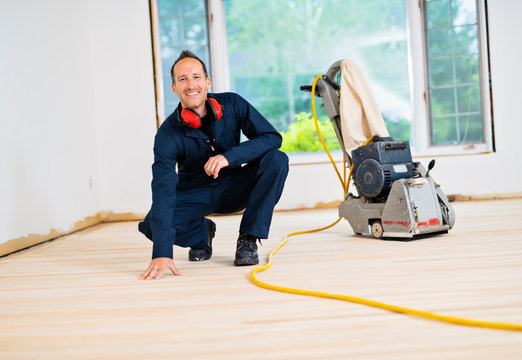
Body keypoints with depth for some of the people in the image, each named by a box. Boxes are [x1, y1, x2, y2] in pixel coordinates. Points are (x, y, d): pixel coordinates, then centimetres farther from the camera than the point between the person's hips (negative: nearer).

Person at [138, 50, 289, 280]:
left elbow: (272, 138, -19)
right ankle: (202, 231, 8)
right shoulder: (168, 134, -21)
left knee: (276, 159, -26)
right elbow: (163, 189, -32)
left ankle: (248, 239, -16)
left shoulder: (232, 104, -15)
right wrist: (161, 254, -43)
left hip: (234, 188, 1)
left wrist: (229, 156, -37)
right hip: (196, 195, 0)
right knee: (152, 224, -28)